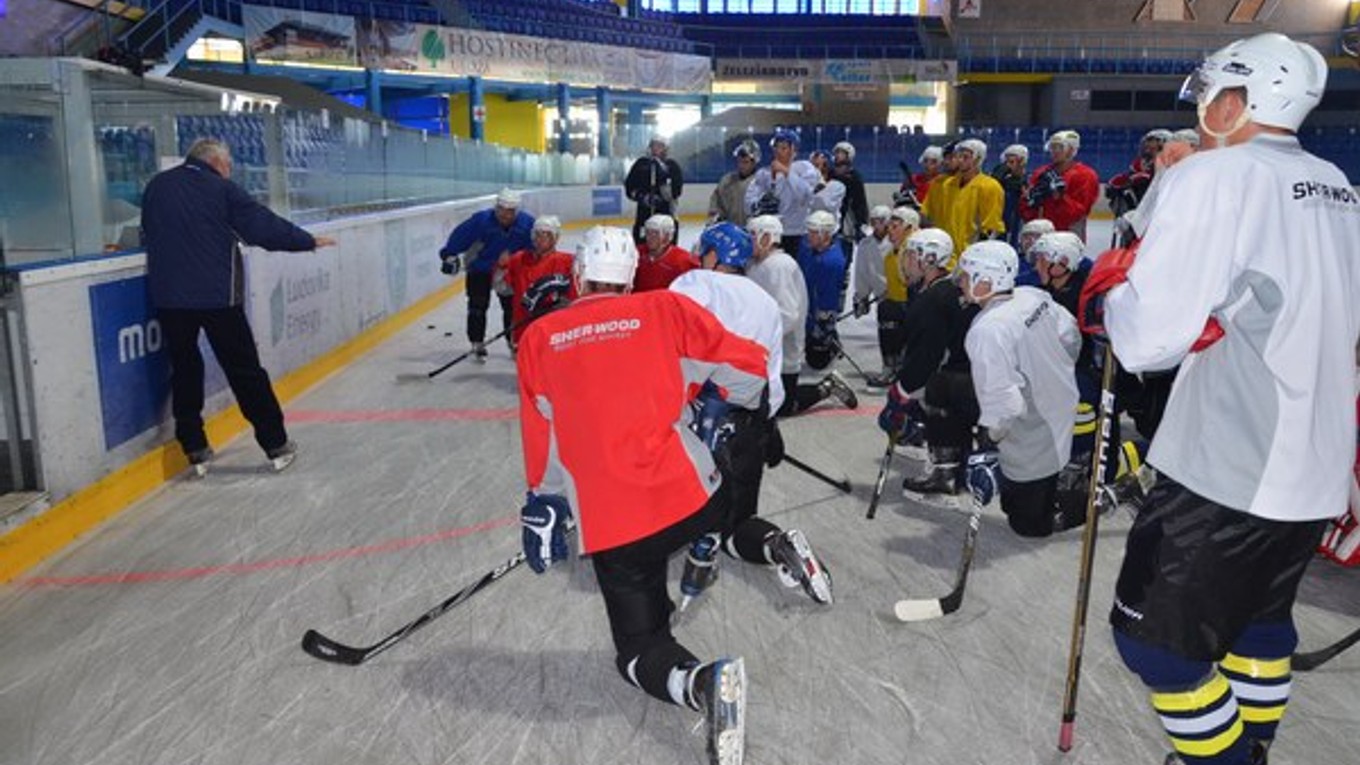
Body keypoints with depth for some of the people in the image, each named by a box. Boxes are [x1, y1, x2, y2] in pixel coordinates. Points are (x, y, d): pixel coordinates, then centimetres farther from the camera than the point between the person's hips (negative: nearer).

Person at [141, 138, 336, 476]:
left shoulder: (156, 186, 10)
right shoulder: (221, 189, -3)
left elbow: (148, 234, 19)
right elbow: (265, 226, -3)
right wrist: (309, 241, 9)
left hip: (168, 296, 4)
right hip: (216, 294, -4)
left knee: (184, 371, 14)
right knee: (245, 371, 3)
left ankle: (195, 450, 16)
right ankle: (277, 445, 7)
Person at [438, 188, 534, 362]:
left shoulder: (527, 223, -19)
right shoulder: (482, 220, -26)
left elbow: (536, 247, -6)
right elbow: (460, 236, -18)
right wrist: (450, 255, -16)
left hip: (509, 271, 2)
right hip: (479, 269, -2)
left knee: (512, 307, 6)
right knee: (478, 307, -4)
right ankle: (478, 345, 7)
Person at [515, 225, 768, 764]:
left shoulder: (538, 339, 5)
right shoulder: (667, 310, 2)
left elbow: (540, 438, 9)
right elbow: (745, 367, 1)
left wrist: (542, 502, 23)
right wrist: (727, 411, 23)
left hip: (605, 525, -1)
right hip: (688, 496, 2)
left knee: (639, 649, 8)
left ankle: (702, 682, -20)